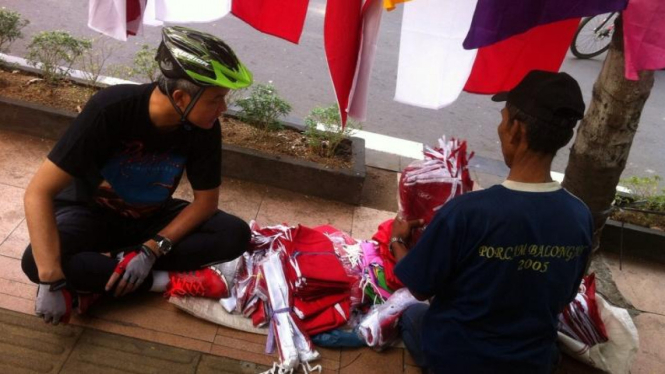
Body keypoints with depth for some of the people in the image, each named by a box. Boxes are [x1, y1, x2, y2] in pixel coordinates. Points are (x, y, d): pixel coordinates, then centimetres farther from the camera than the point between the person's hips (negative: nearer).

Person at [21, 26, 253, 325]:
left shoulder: (204, 128, -20)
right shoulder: (111, 109, -31)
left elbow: (206, 200, -10)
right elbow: (38, 193, -31)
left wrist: (152, 249, -24)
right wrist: (52, 281, -38)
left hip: (150, 219, 4)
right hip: (89, 212, -3)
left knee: (235, 234, -20)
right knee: (36, 262, -34)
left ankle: (96, 275, -20)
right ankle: (167, 281, -23)